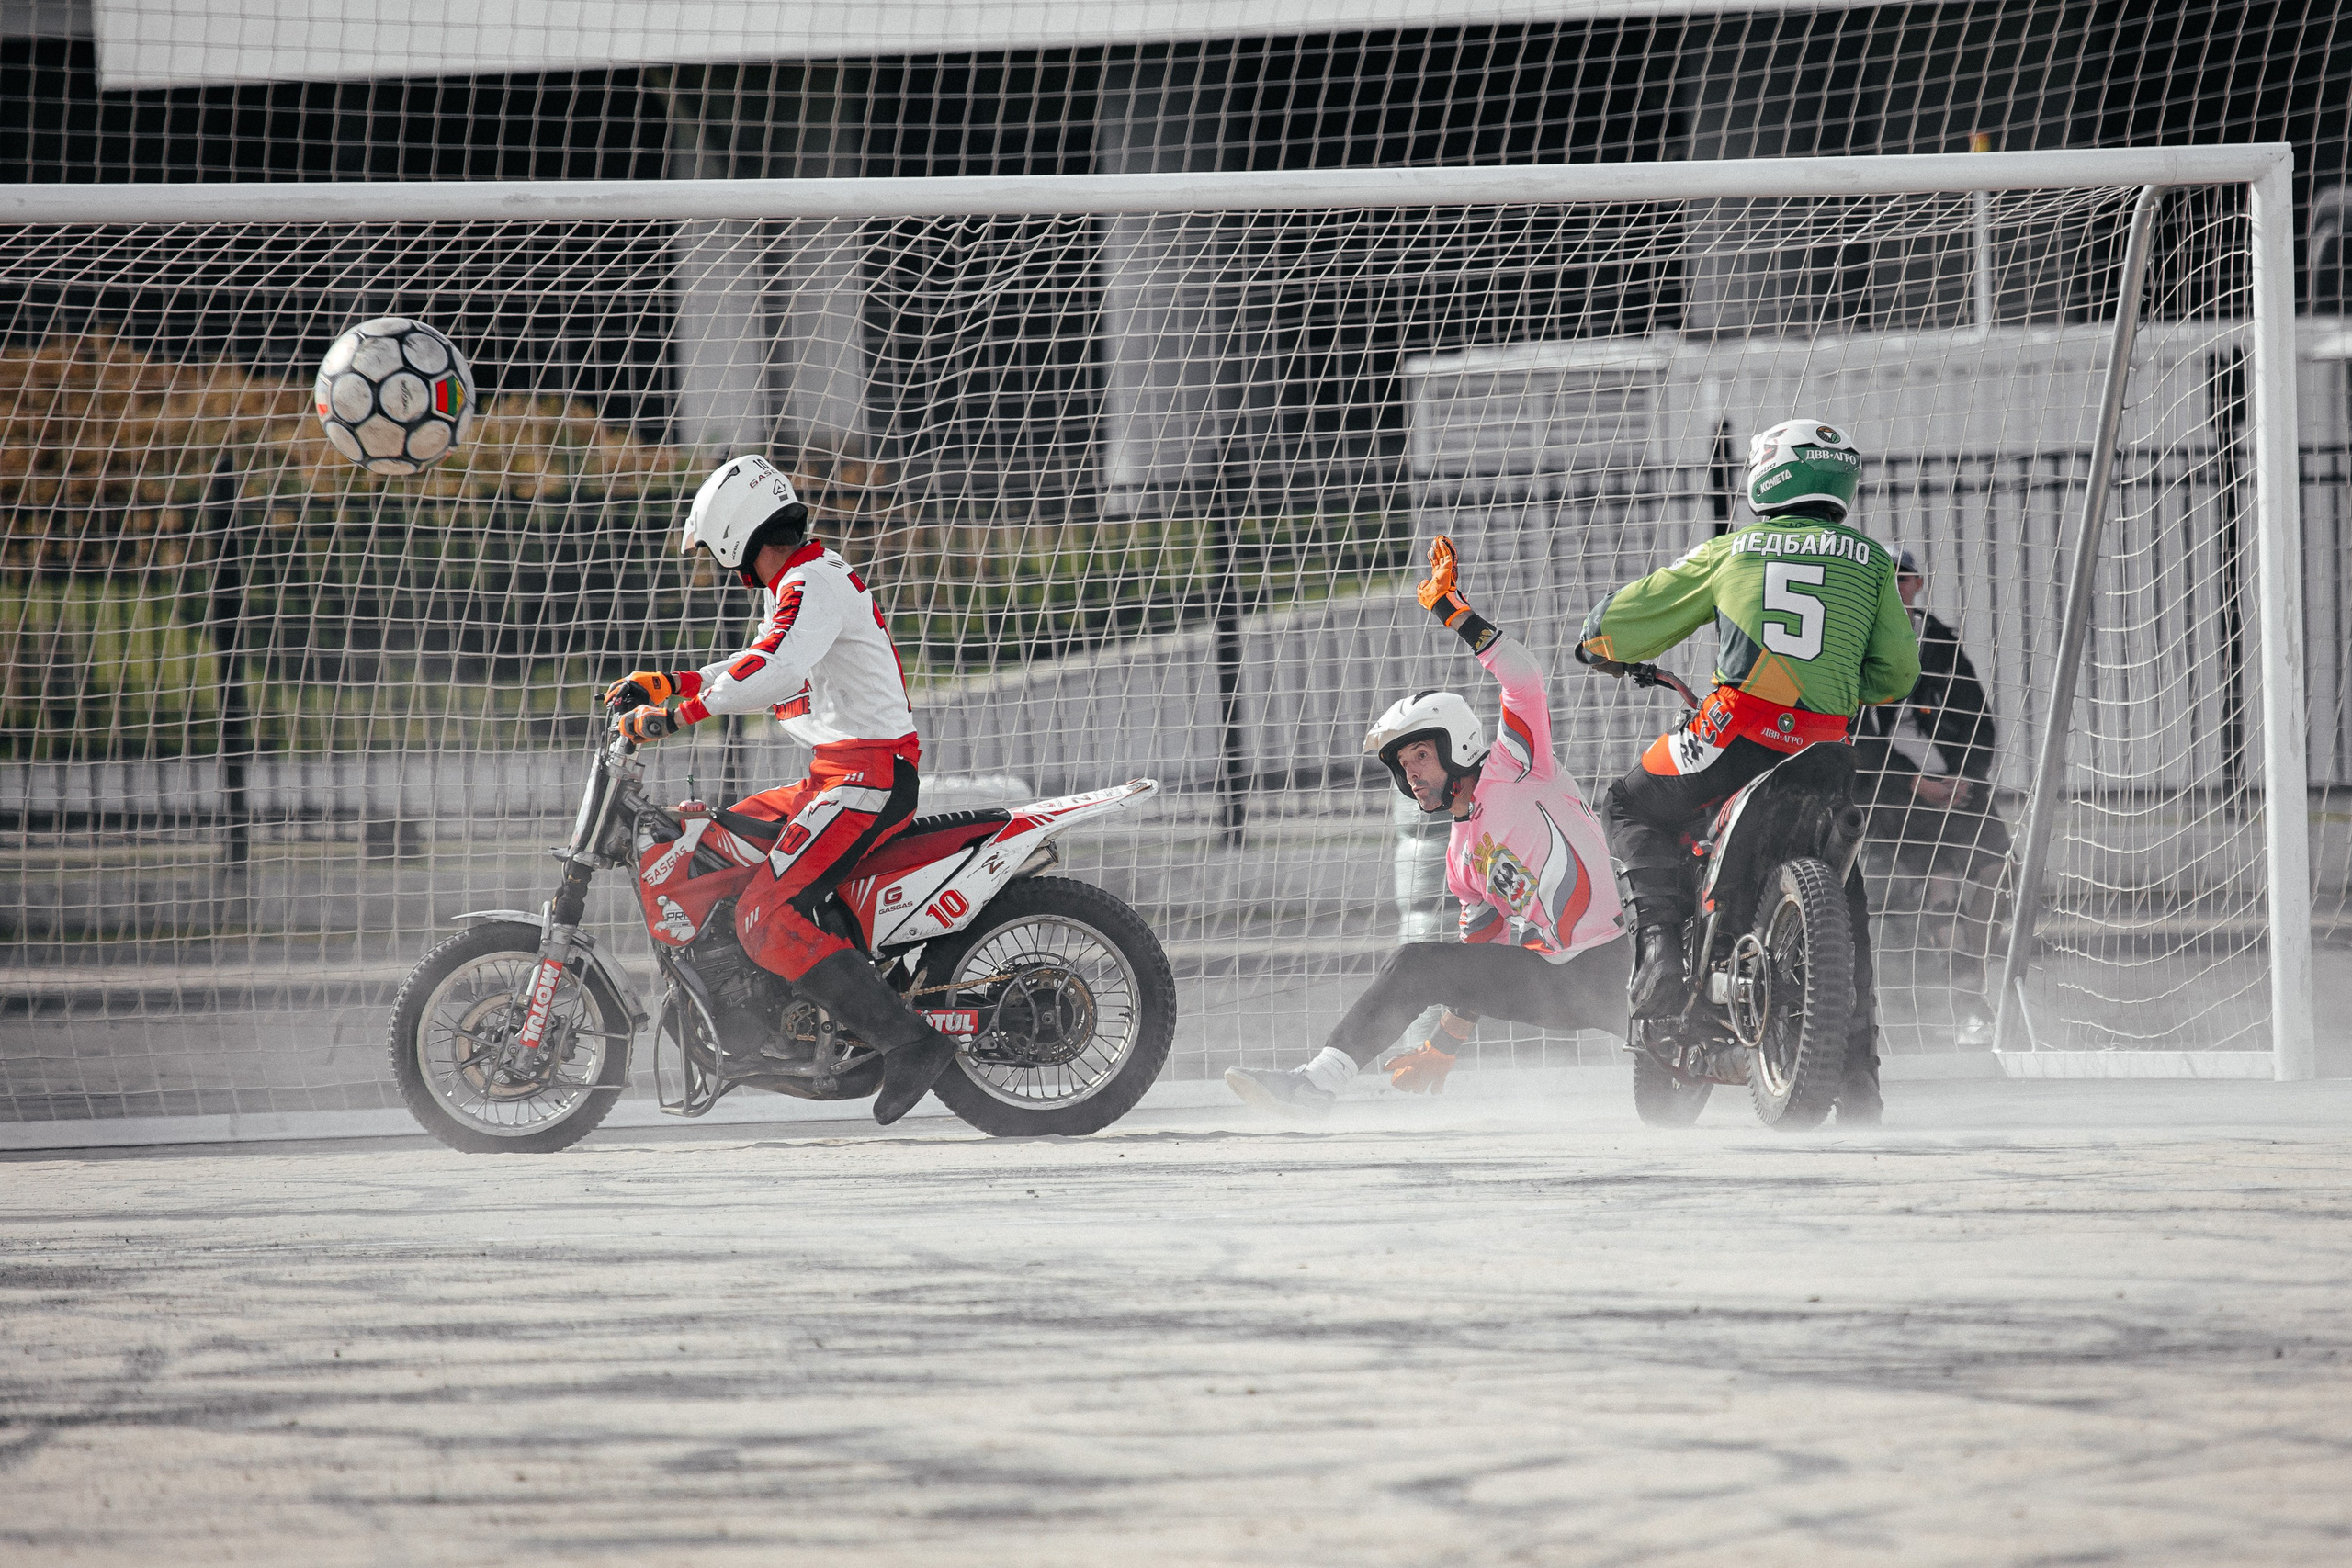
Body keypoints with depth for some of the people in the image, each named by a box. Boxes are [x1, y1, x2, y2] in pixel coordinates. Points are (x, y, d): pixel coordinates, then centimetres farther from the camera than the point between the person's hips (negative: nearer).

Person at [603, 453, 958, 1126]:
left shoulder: (813, 584, -14)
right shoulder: (799, 584, 19)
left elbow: (775, 672, -32)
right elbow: (758, 667, 34)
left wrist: (679, 713, -31)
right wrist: (663, 683, 24)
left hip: (868, 775, -11)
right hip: (840, 774, 11)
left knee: (767, 920, -20)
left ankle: (907, 1040, -27)